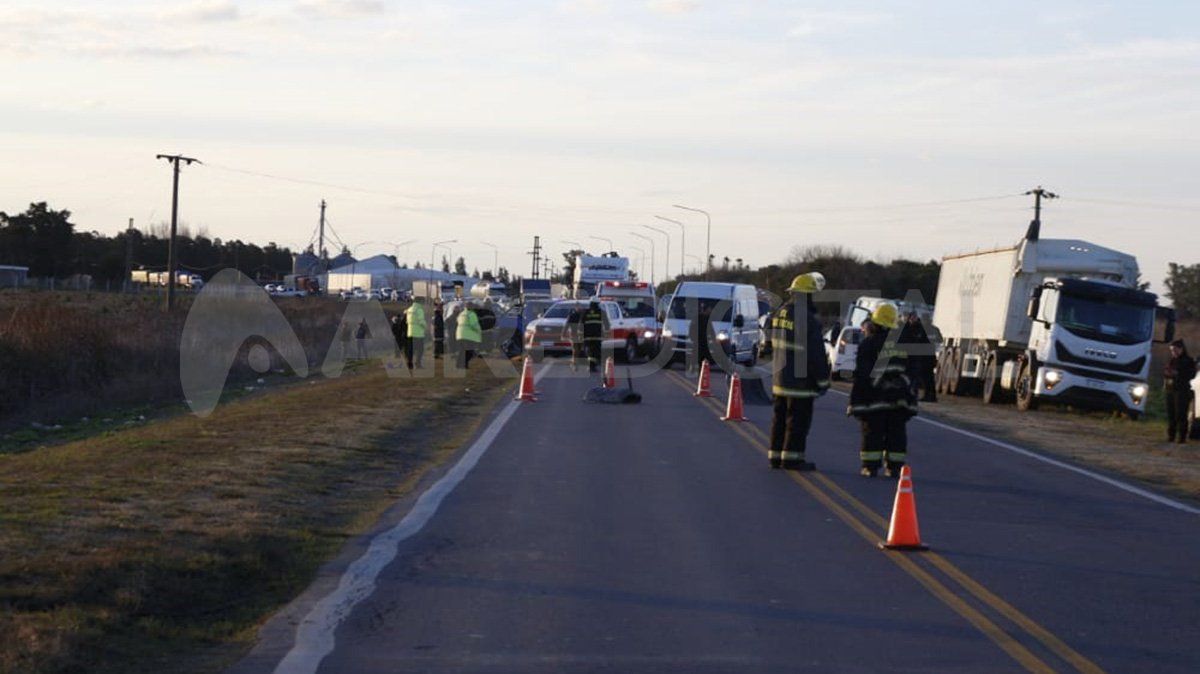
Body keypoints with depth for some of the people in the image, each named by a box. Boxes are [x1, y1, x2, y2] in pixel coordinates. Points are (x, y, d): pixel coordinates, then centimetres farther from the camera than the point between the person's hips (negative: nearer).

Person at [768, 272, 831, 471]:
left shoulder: (779, 314, 8)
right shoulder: (808, 320, -18)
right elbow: (816, 354, -16)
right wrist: (823, 380, -9)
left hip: (780, 378, 8)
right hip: (801, 380, -8)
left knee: (780, 417, 14)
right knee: (798, 419, -1)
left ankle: (776, 455, 19)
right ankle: (791, 457, 0)